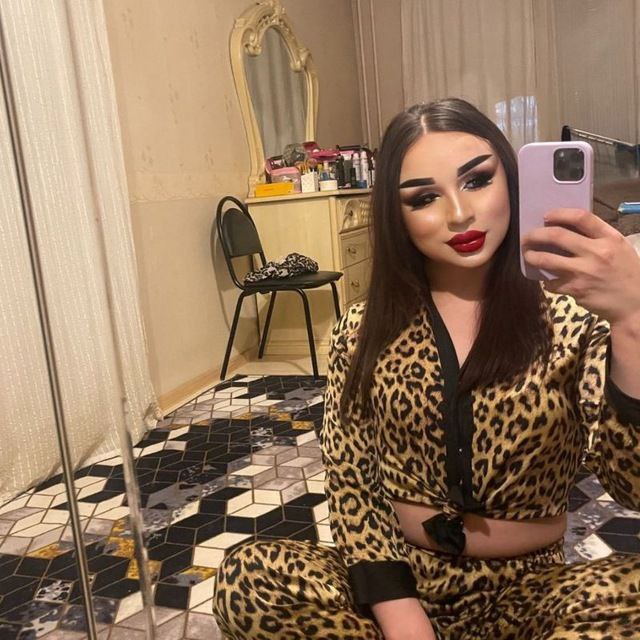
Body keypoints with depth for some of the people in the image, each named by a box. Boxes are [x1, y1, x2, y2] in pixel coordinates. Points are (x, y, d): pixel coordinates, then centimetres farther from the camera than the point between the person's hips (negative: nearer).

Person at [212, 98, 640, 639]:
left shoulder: (574, 320, -7)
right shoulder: (365, 330, -2)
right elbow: (348, 481, -3)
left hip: (528, 590, 0)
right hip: (399, 578, 1)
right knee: (247, 581, -25)